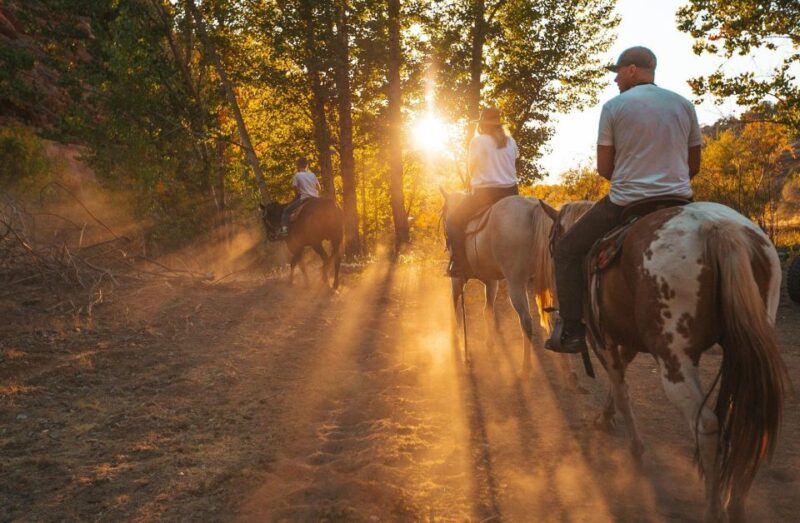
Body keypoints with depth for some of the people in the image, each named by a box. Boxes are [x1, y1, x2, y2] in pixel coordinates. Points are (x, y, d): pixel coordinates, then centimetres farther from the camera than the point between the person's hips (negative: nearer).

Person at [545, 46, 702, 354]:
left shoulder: (614, 106, -3)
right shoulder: (683, 104, 10)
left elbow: (603, 169, -1)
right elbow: (694, 166, 13)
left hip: (625, 203, -4)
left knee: (567, 251, 12)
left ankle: (573, 331, 3)